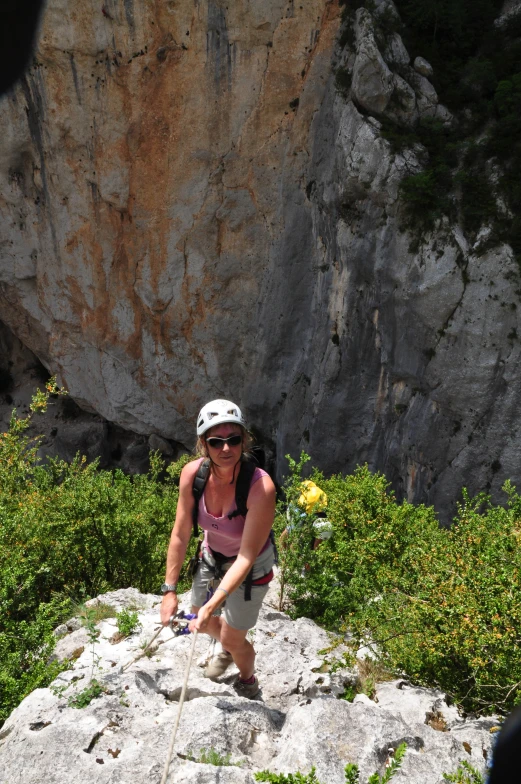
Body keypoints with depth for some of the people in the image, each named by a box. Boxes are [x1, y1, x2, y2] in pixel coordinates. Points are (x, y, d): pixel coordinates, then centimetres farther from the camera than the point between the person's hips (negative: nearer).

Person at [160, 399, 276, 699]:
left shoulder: (260, 487, -37)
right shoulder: (192, 474, -24)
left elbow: (246, 558, -31)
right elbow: (180, 535, -14)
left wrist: (211, 605, -36)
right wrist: (170, 590, -11)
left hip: (251, 568, -4)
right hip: (212, 556, 5)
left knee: (233, 639, 13)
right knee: (201, 620, 25)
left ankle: (248, 680, 49)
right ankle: (228, 648, 61)